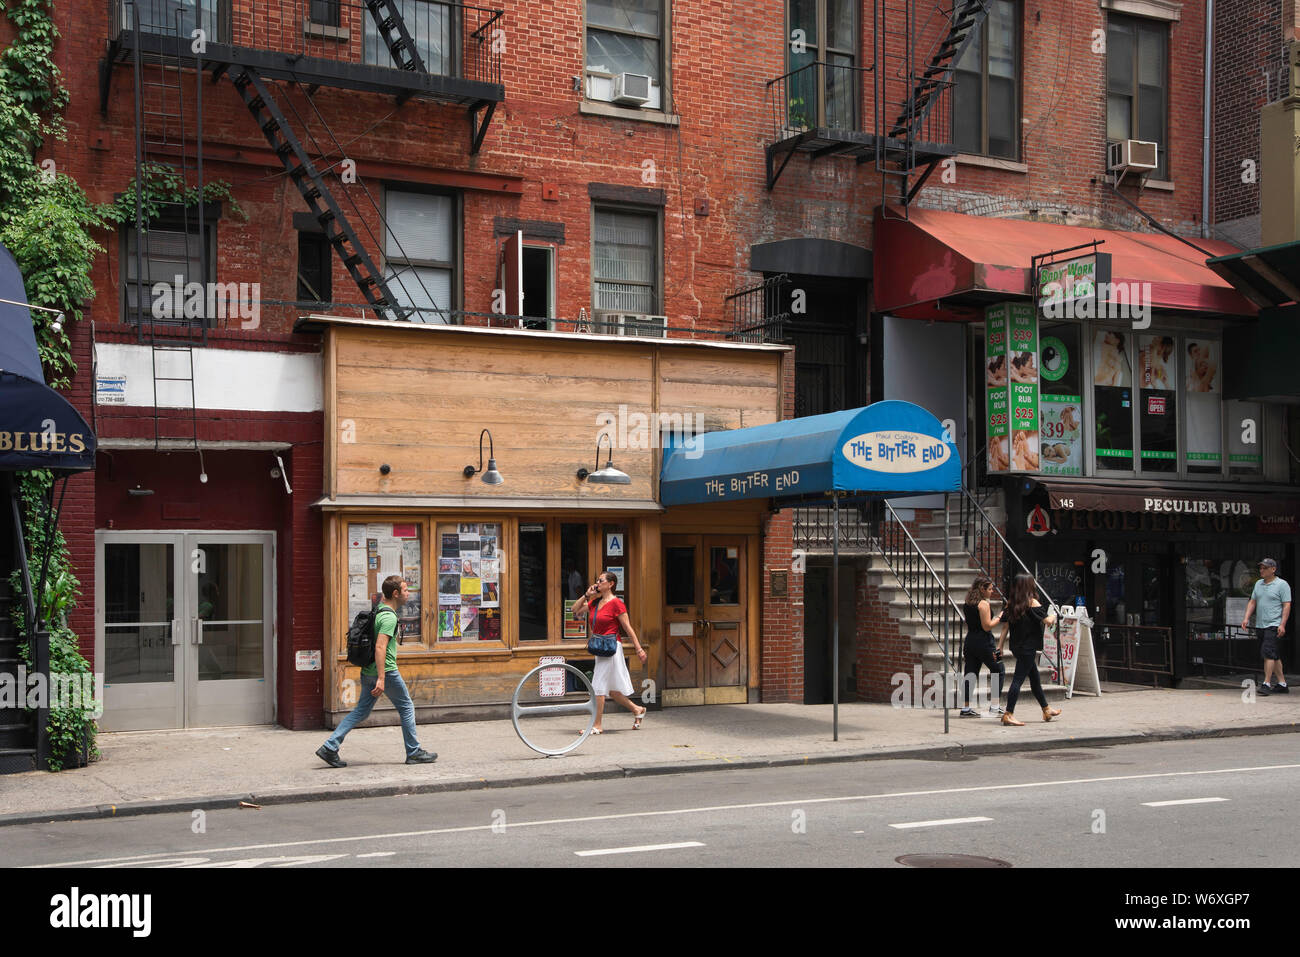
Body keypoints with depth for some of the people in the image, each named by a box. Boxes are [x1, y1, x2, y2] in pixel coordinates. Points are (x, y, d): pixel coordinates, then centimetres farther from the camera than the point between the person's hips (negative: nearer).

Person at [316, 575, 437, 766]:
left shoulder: (379, 610, 13)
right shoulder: (389, 617, -17)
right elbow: (380, 647, -26)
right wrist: (381, 678, -29)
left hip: (368, 671, 9)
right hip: (386, 670, -9)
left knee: (361, 711, 10)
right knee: (406, 707, 6)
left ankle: (329, 748, 3)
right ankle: (414, 752, 14)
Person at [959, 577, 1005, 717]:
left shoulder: (967, 604, 11)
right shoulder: (983, 604, -13)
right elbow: (987, 626, -16)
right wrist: (1000, 618, -4)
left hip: (970, 641, 7)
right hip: (983, 642, -7)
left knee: (970, 674, 7)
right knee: (998, 670, 7)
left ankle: (965, 708, 4)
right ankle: (994, 707, 6)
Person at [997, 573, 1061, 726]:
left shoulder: (1010, 604, 6)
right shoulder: (1032, 603, -12)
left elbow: (1005, 626, 6)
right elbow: (1048, 622, -14)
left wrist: (999, 646, 8)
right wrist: (1053, 617, 8)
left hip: (1016, 646, 7)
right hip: (1028, 647, -7)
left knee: (1035, 678, 19)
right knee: (1018, 679, -7)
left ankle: (1046, 710, 33)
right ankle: (1008, 714, -9)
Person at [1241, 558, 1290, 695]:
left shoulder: (1282, 585, -5)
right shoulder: (1258, 584, 16)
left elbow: (1287, 605, -10)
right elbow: (1252, 602, 19)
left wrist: (1282, 625, -18)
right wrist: (1246, 618, 6)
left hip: (1274, 625, -7)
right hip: (1260, 626, 7)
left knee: (1268, 653, -16)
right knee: (1275, 655, 11)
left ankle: (1266, 684, -15)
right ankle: (1282, 684, 16)